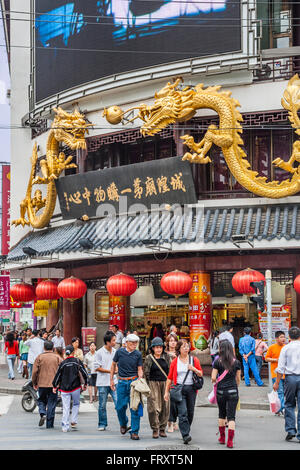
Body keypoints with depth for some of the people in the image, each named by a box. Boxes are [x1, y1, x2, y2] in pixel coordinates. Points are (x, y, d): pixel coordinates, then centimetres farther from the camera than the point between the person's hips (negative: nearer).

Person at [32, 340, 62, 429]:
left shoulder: (39, 357, 0)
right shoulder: (57, 357, 2)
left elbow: (34, 371, -3)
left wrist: (34, 383, 9)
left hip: (42, 384, 0)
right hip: (54, 384, 0)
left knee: (41, 400, 18)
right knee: (51, 403, 6)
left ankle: (42, 413, -9)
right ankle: (49, 424, 6)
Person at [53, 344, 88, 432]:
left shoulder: (63, 363, 0)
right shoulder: (77, 361, -3)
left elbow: (58, 375, 4)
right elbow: (84, 373, -2)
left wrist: (55, 386, 16)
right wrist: (85, 384, 11)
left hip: (64, 388, 1)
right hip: (75, 387, -1)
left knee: (65, 408, 3)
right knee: (76, 404, 20)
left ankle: (65, 427, 1)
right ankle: (73, 421, 10)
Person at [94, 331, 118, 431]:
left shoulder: (115, 352, 8)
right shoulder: (99, 353, -6)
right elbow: (97, 368, -8)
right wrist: (110, 371, -12)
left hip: (114, 381, 3)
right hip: (103, 383, -3)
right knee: (102, 405, 5)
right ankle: (102, 424, 17)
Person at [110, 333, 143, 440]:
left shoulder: (138, 354, 2)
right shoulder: (119, 352, 2)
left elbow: (140, 369, 5)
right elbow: (113, 365, 13)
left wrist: (140, 378, -15)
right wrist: (111, 379, 12)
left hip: (133, 382, -1)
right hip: (122, 382, 1)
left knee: (135, 407, -4)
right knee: (120, 406, 2)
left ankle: (134, 432, 1)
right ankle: (123, 424, 32)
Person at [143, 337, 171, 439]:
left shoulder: (167, 357, 7)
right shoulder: (149, 358, 1)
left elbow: (171, 371, 10)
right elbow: (146, 373, 3)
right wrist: (148, 386, -2)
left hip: (165, 384, 2)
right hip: (153, 384, -2)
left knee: (165, 407, 3)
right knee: (154, 407, -9)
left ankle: (162, 429, 13)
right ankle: (155, 430, -3)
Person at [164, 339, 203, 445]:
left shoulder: (194, 360, 7)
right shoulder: (175, 362, 5)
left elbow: (201, 374, 10)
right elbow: (170, 378, 8)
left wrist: (194, 369, -10)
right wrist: (167, 391, 6)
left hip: (191, 389, 2)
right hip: (179, 389, -2)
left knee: (190, 412, 8)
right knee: (183, 412, -13)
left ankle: (186, 431, 27)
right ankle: (186, 436, -17)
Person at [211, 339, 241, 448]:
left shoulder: (217, 362, -5)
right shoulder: (236, 362, 0)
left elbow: (213, 378, -6)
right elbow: (238, 379, 7)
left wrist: (215, 383, 16)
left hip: (221, 391, 0)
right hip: (233, 391, 0)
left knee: (221, 414, 18)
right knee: (231, 416, 0)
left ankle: (222, 437, 27)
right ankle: (230, 441, -8)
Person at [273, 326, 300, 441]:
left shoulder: (286, 348, 0)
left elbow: (281, 367, -2)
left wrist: (277, 382, 4)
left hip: (290, 377, 0)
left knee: (289, 405, 12)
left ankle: (290, 430, 3)